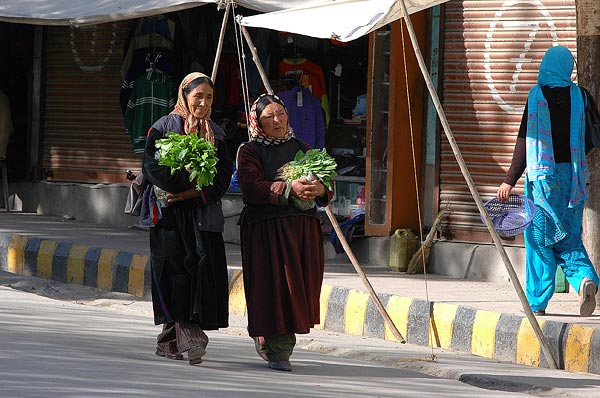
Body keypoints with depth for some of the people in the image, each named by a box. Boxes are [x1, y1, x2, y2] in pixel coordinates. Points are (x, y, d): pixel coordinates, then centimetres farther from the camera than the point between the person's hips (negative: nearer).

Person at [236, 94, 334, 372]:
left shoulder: (302, 148, 19)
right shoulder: (249, 151, 4)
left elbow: (327, 188, 13)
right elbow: (252, 187, -13)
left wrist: (319, 189, -11)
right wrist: (289, 188, -22)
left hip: (304, 228, 5)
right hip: (266, 229, -5)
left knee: (301, 285, 1)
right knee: (275, 287, -10)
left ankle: (264, 336, 22)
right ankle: (278, 352, -5)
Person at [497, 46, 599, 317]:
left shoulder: (537, 96, -7)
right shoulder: (578, 96, 1)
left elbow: (525, 142, -9)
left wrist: (510, 181, -7)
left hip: (542, 174, -3)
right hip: (572, 175, 3)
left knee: (540, 238, 5)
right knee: (569, 238, 12)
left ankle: (537, 303, 6)